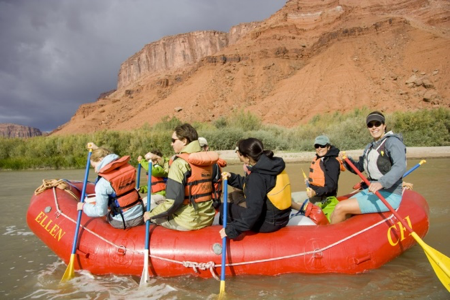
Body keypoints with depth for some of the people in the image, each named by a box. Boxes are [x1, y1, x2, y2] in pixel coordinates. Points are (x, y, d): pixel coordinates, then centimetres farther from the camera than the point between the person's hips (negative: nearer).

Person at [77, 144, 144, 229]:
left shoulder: (103, 183, -16)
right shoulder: (127, 167, -1)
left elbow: (100, 211, -13)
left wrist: (84, 206, 3)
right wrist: (97, 149, 29)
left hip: (121, 223, -4)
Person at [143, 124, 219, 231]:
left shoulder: (179, 163, -17)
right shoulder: (207, 161, 4)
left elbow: (173, 201, -21)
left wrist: (151, 214, -8)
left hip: (187, 223, -7)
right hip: (208, 219, 7)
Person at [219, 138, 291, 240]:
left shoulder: (257, 176, -23)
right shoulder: (271, 165, 3)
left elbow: (253, 210, -28)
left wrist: (231, 229, -26)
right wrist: (232, 178, 7)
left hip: (267, 223, -9)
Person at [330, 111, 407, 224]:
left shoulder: (392, 141, -10)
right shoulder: (370, 147, 16)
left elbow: (400, 166, -26)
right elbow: (358, 168, 19)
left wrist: (381, 183, -42)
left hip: (389, 195, -8)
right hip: (372, 191, 8)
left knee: (340, 208, -18)